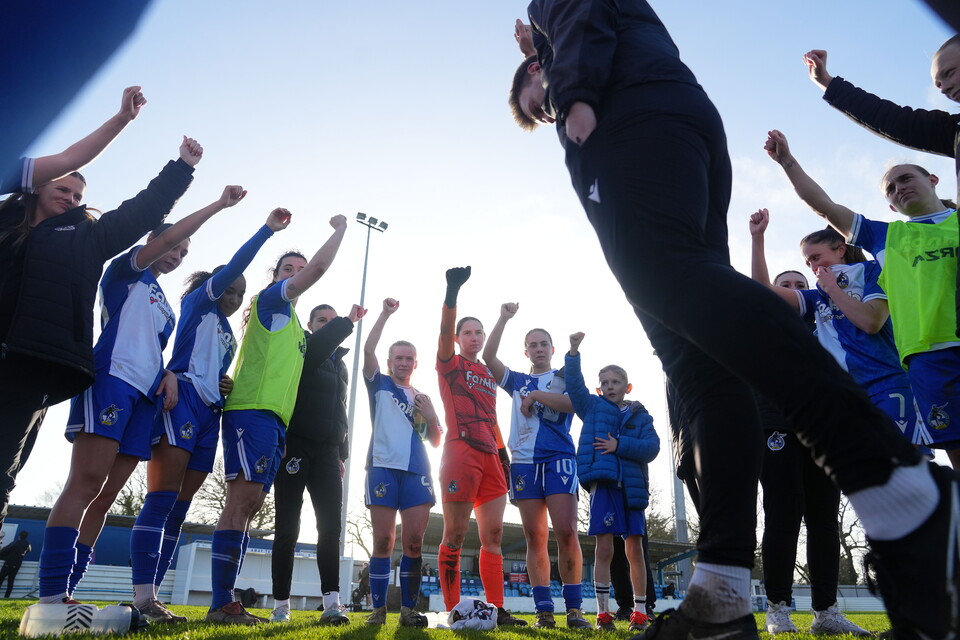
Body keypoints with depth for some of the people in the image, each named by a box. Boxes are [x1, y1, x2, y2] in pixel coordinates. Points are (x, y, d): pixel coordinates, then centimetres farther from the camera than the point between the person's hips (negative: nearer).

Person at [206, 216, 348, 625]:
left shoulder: (295, 326, 28)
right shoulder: (272, 301, 4)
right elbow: (318, 268, -5)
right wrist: (339, 230, 6)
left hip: (275, 421, 9)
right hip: (252, 411, -9)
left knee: (249, 506, 5)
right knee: (242, 501, -14)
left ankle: (224, 602, 7)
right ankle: (221, 604, -12)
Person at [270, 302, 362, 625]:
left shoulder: (340, 364, 20)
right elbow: (316, 346, -25)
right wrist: (348, 322, -27)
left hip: (327, 452, 5)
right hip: (295, 446, -5)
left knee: (330, 525, -5)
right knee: (288, 527, -1)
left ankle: (331, 602, -8)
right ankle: (281, 605, 7)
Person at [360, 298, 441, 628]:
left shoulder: (424, 398, 21)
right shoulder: (380, 385, 13)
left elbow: (436, 442, 19)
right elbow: (368, 350, -2)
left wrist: (431, 417, 0)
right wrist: (386, 313, -3)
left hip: (417, 471, 3)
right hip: (383, 467, -2)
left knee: (414, 541, -1)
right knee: (383, 540, -4)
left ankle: (408, 609, 6)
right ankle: (378, 609, 5)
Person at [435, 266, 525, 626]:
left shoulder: (489, 374, 22)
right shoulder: (450, 364, 6)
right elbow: (444, 330, -14)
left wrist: (503, 455, 14)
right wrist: (452, 291, -29)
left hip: (490, 457, 6)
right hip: (460, 452, -6)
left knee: (493, 535, 4)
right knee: (455, 534, -4)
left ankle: (496, 610, 9)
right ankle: (452, 610, 3)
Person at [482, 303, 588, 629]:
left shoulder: (566, 377, 14)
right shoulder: (518, 381, 19)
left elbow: (574, 403, -7)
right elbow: (488, 357, 7)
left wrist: (536, 395, -7)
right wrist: (504, 318, 5)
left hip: (559, 458, -2)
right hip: (524, 461, 3)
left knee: (566, 531, -13)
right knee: (534, 537, 1)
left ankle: (574, 608, -6)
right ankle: (544, 610, 4)